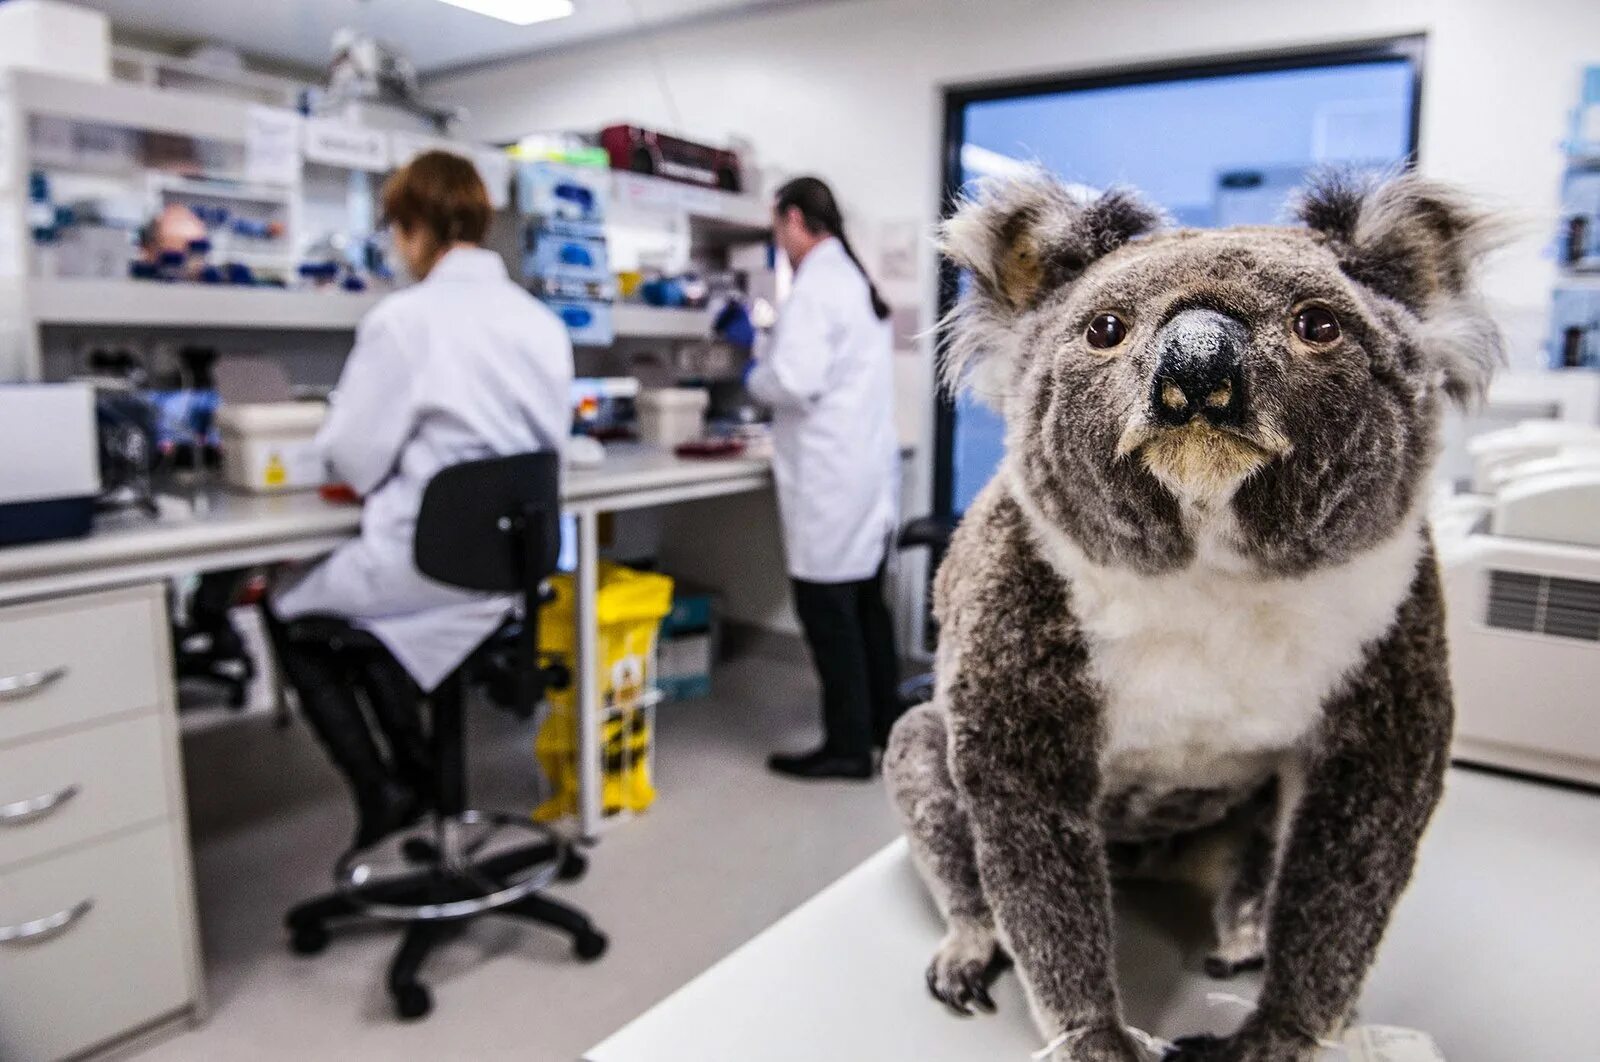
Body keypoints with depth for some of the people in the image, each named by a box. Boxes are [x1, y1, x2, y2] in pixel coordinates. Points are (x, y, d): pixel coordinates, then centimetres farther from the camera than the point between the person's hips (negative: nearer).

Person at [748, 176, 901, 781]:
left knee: (828, 609, -2)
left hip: (831, 476, -10)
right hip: (869, 465, 10)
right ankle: (883, 721, 29)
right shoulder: (858, 279, 17)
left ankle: (848, 745, 6)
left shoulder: (815, 284, -13)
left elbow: (796, 381, -22)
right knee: (866, 601, 17)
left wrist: (755, 378, -2)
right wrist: (768, 343, 19)